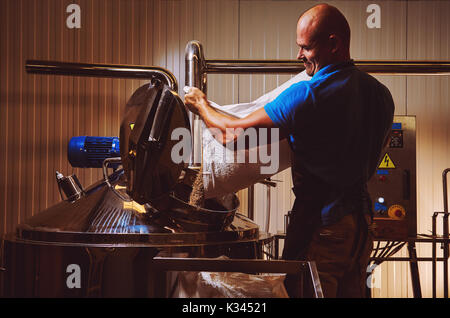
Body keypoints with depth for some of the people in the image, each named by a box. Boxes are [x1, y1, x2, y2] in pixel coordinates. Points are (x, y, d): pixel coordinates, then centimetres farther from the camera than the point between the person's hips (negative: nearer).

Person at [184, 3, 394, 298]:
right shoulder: (381, 93, 3)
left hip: (320, 224, -8)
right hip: (362, 219, 8)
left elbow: (236, 134, -15)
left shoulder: (307, 95, -20)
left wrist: (202, 105, 4)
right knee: (352, 291, 18)